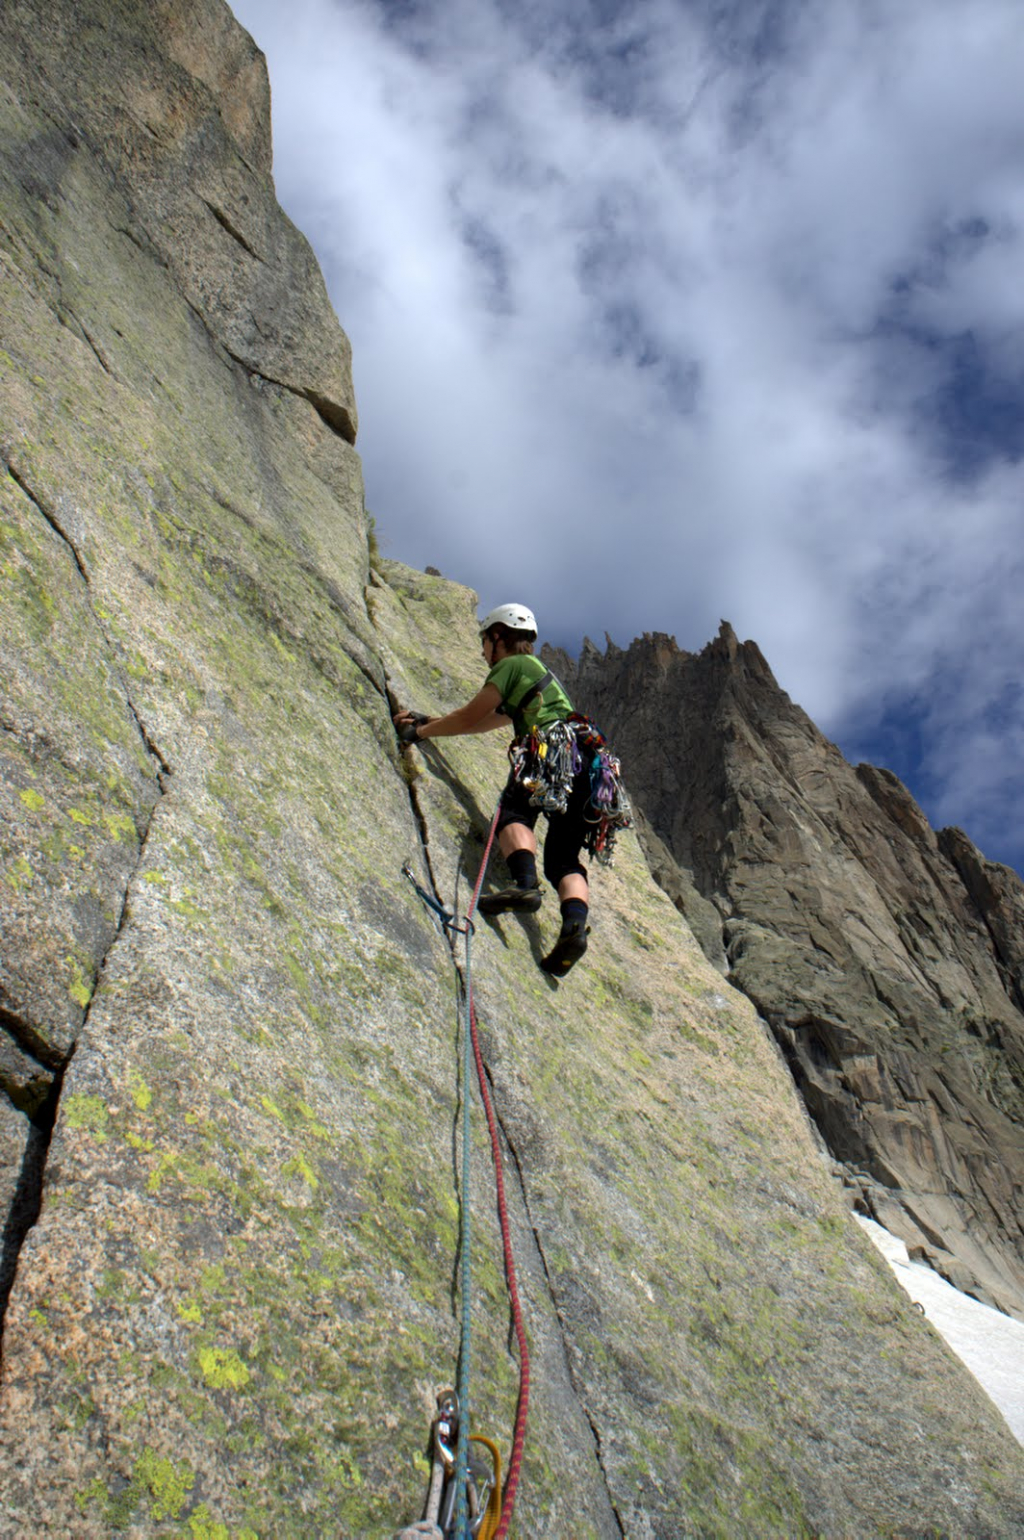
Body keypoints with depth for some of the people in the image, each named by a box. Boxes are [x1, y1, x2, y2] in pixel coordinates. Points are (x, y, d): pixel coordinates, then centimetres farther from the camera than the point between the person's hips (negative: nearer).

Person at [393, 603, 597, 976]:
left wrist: (420, 731, 23)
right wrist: (427, 720, 45)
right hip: (590, 769, 8)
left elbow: (469, 718, 10)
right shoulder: (539, 673, 40)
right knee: (563, 860, 0)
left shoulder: (512, 664, 13)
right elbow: (483, 722, 43)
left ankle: (525, 883, -43)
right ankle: (575, 923, -25)